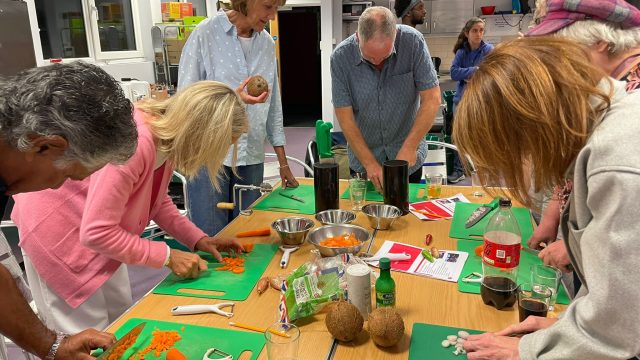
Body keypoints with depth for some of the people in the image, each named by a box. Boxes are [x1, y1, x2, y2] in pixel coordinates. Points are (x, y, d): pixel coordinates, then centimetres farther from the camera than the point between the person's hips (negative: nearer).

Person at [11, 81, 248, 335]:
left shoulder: (167, 134, -11)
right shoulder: (134, 144, -37)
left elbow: (157, 199, 7)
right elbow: (96, 233, -31)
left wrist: (197, 239, -3)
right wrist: (168, 256, -23)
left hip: (94, 229, 8)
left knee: (121, 322, 17)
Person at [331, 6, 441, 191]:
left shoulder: (413, 42, -18)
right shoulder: (340, 57, -18)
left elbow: (431, 99, -16)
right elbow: (345, 117, -15)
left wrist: (409, 147, -23)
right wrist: (370, 163, -20)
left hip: (407, 155, 0)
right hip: (363, 157, 0)